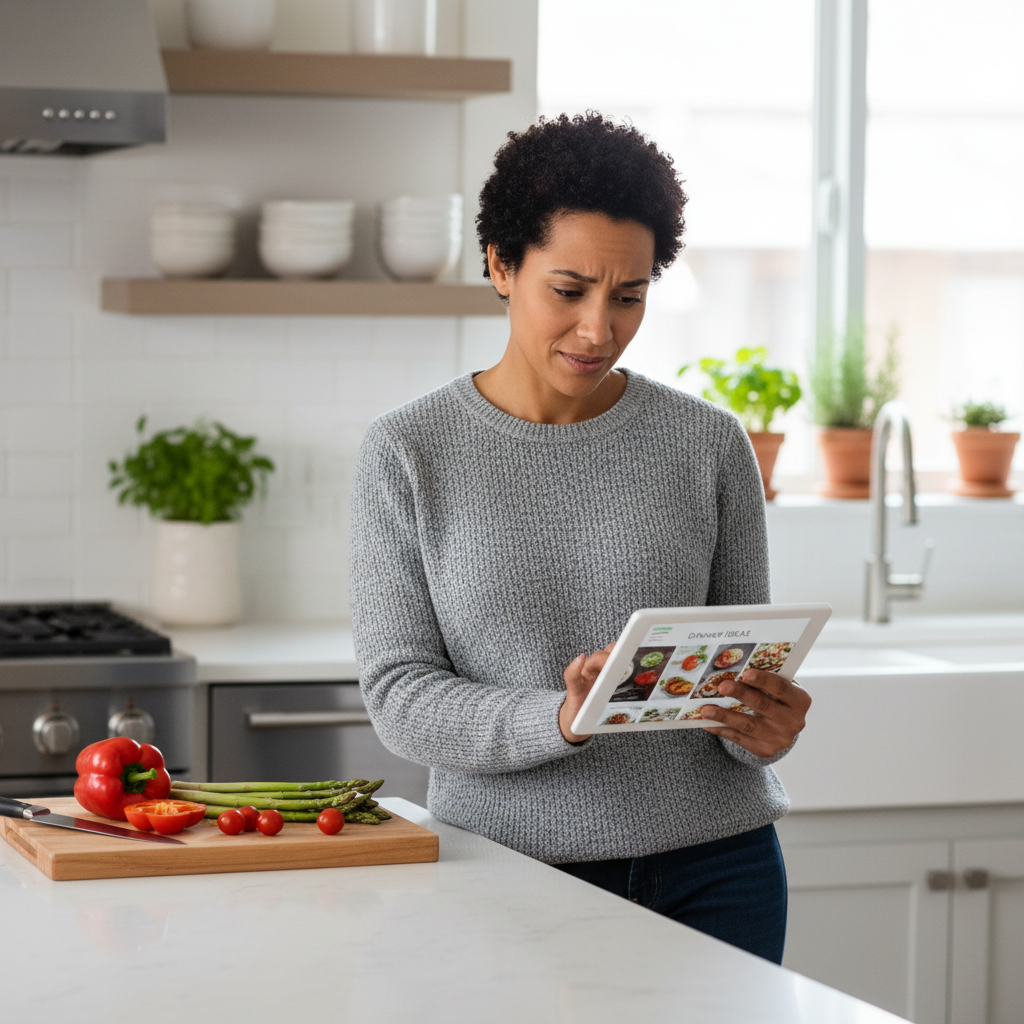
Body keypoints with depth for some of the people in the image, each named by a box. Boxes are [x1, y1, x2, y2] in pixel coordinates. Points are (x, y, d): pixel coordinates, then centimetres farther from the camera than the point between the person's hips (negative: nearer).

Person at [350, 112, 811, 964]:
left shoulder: (709, 444, 3)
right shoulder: (409, 454, -2)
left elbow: (746, 656, 8)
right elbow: (399, 694, -7)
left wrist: (765, 727, -16)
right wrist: (561, 721, -25)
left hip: (711, 863, 2)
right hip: (510, 869, -1)